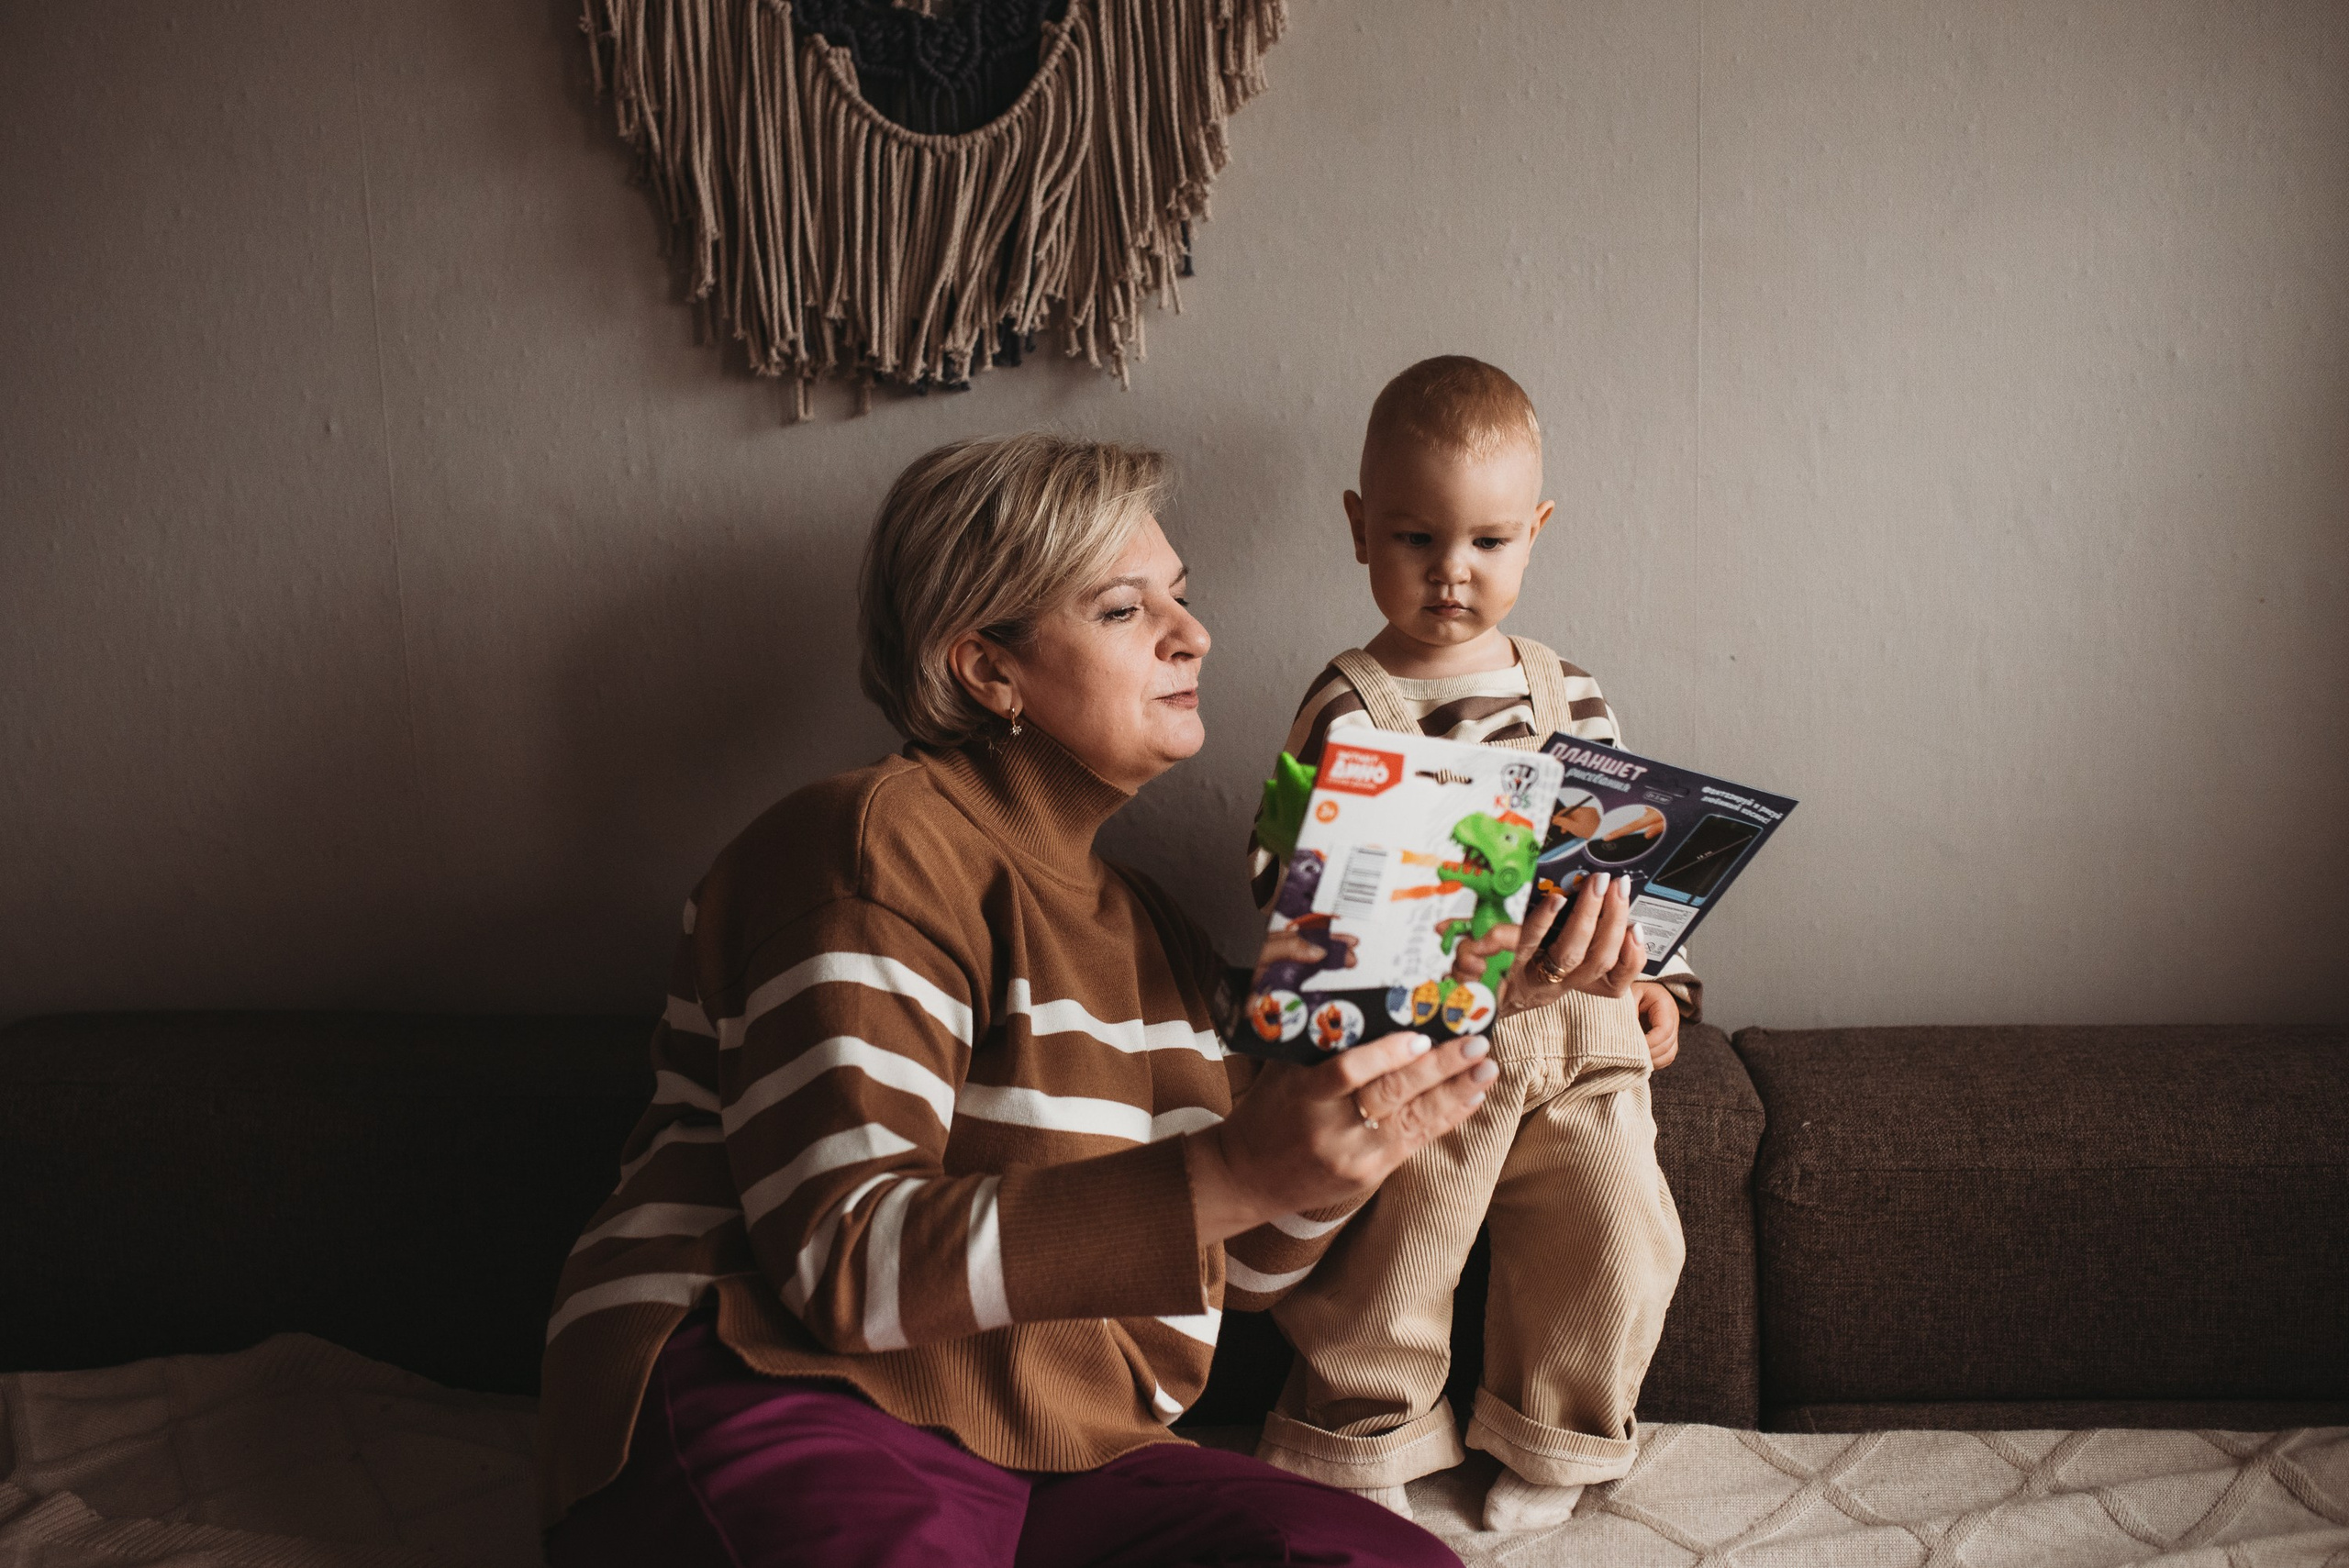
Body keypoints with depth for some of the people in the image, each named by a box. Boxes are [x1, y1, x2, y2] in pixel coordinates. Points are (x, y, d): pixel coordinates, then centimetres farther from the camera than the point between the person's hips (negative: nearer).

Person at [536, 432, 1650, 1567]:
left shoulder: (1140, 923, 19)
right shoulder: (881, 839, -8)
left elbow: (1246, 1262, 15)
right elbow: (845, 1263, -19)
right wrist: (1227, 1173, -28)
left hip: (1046, 1457, 7)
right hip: (780, 1419, -6)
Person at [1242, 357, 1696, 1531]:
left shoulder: (1567, 695, 9)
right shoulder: (1351, 707, -7)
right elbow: (1292, 872, -14)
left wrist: (1653, 974, 12)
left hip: (1579, 1023, 5)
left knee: (1618, 1226, 2)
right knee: (1393, 1239, -1)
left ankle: (1550, 1440, 24)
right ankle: (1362, 1445, 24)